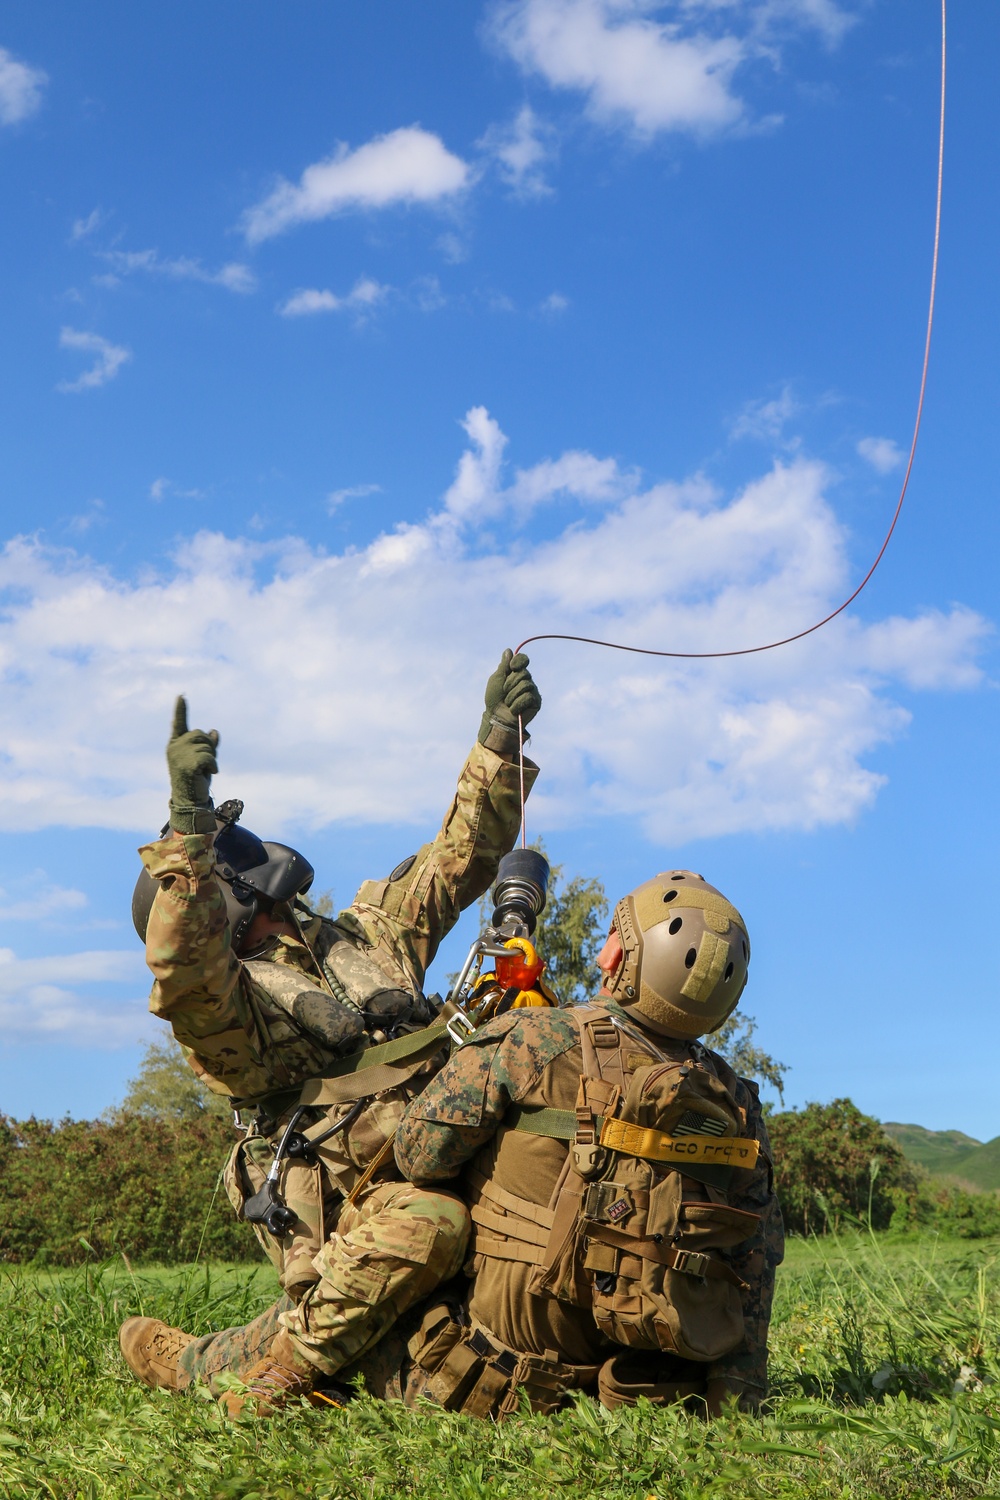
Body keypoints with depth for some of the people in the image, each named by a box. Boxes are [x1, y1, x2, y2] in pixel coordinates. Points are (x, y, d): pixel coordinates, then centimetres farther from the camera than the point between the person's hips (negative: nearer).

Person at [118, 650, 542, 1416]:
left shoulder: (368, 934, 18)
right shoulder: (222, 1002, 0)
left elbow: (462, 857, 19)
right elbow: (182, 967, -23)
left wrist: (499, 740, 11)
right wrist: (187, 826, -33)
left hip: (441, 1173, 7)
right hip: (345, 1210, -7)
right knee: (426, 1225, -36)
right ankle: (232, 1371, -21)